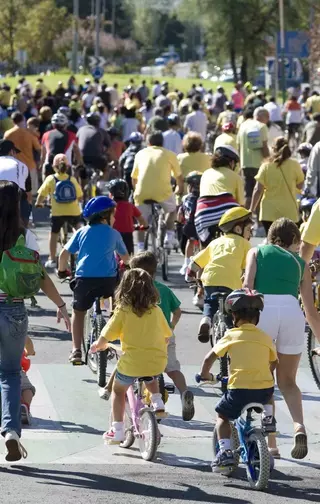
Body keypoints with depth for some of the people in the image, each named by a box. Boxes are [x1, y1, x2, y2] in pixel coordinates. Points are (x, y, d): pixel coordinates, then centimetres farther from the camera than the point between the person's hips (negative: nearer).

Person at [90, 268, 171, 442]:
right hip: (158, 361, 3)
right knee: (150, 376, 38)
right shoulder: (156, 311, 3)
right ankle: (157, 402, 17)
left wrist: (97, 345, 16)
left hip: (131, 362, -3)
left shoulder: (122, 311, -5)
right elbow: (166, 336, 12)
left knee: (118, 390, 23)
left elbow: (104, 339, -7)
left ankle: (117, 430, 17)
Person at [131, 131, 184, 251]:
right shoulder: (169, 154, 15)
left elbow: (134, 178, 26)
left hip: (142, 192, 1)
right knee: (172, 209, 28)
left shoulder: (141, 153, 20)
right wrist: (180, 189, 41)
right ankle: (169, 237, 17)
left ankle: (141, 248, 12)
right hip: (163, 191, -1)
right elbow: (179, 177, 22)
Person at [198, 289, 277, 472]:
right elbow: (274, 362, 23)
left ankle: (225, 452, 2)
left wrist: (205, 374, 21)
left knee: (222, 416, 19)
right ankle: (268, 417, 20)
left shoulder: (232, 336, 2)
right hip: (265, 389, 3)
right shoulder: (266, 338, 11)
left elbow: (210, 358, 3)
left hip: (239, 389, -3)